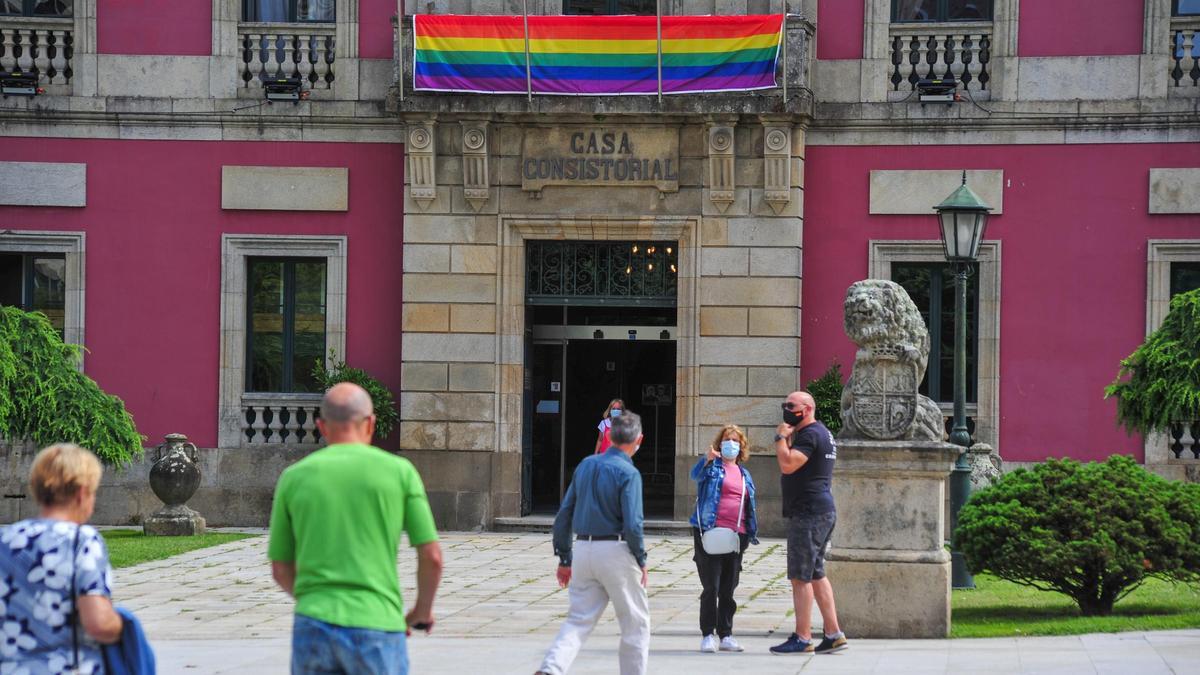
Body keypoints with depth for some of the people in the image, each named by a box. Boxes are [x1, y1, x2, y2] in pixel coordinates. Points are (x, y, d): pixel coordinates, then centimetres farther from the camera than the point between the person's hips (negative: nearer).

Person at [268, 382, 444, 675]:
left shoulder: (294, 477, 7)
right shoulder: (399, 471, 1)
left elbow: (281, 569, 13)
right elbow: (432, 557, 1)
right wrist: (423, 609, 19)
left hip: (313, 628, 2)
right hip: (376, 628, -2)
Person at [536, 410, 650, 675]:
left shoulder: (585, 465, 8)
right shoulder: (628, 473, -11)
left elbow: (564, 515, 10)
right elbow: (632, 524, -17)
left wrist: (564, 559, 15)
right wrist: (641, 561, -3)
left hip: (583, 551, 6)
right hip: (616, 552, -6)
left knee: (578, 621, 6)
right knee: (636, 623, 11)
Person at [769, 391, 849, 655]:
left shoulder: (809, 434, -13)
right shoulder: (823, 433, 21)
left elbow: (787, 465, -24)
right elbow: (792, 466, 27)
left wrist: (781, 437, -13)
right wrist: (788, 437, 16)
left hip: (808, 512, -11)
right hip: (823, 511, 11)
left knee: (800, 577, -8)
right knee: (816, 575, 13)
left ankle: (802, 638, -7)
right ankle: (833, 634, 12)